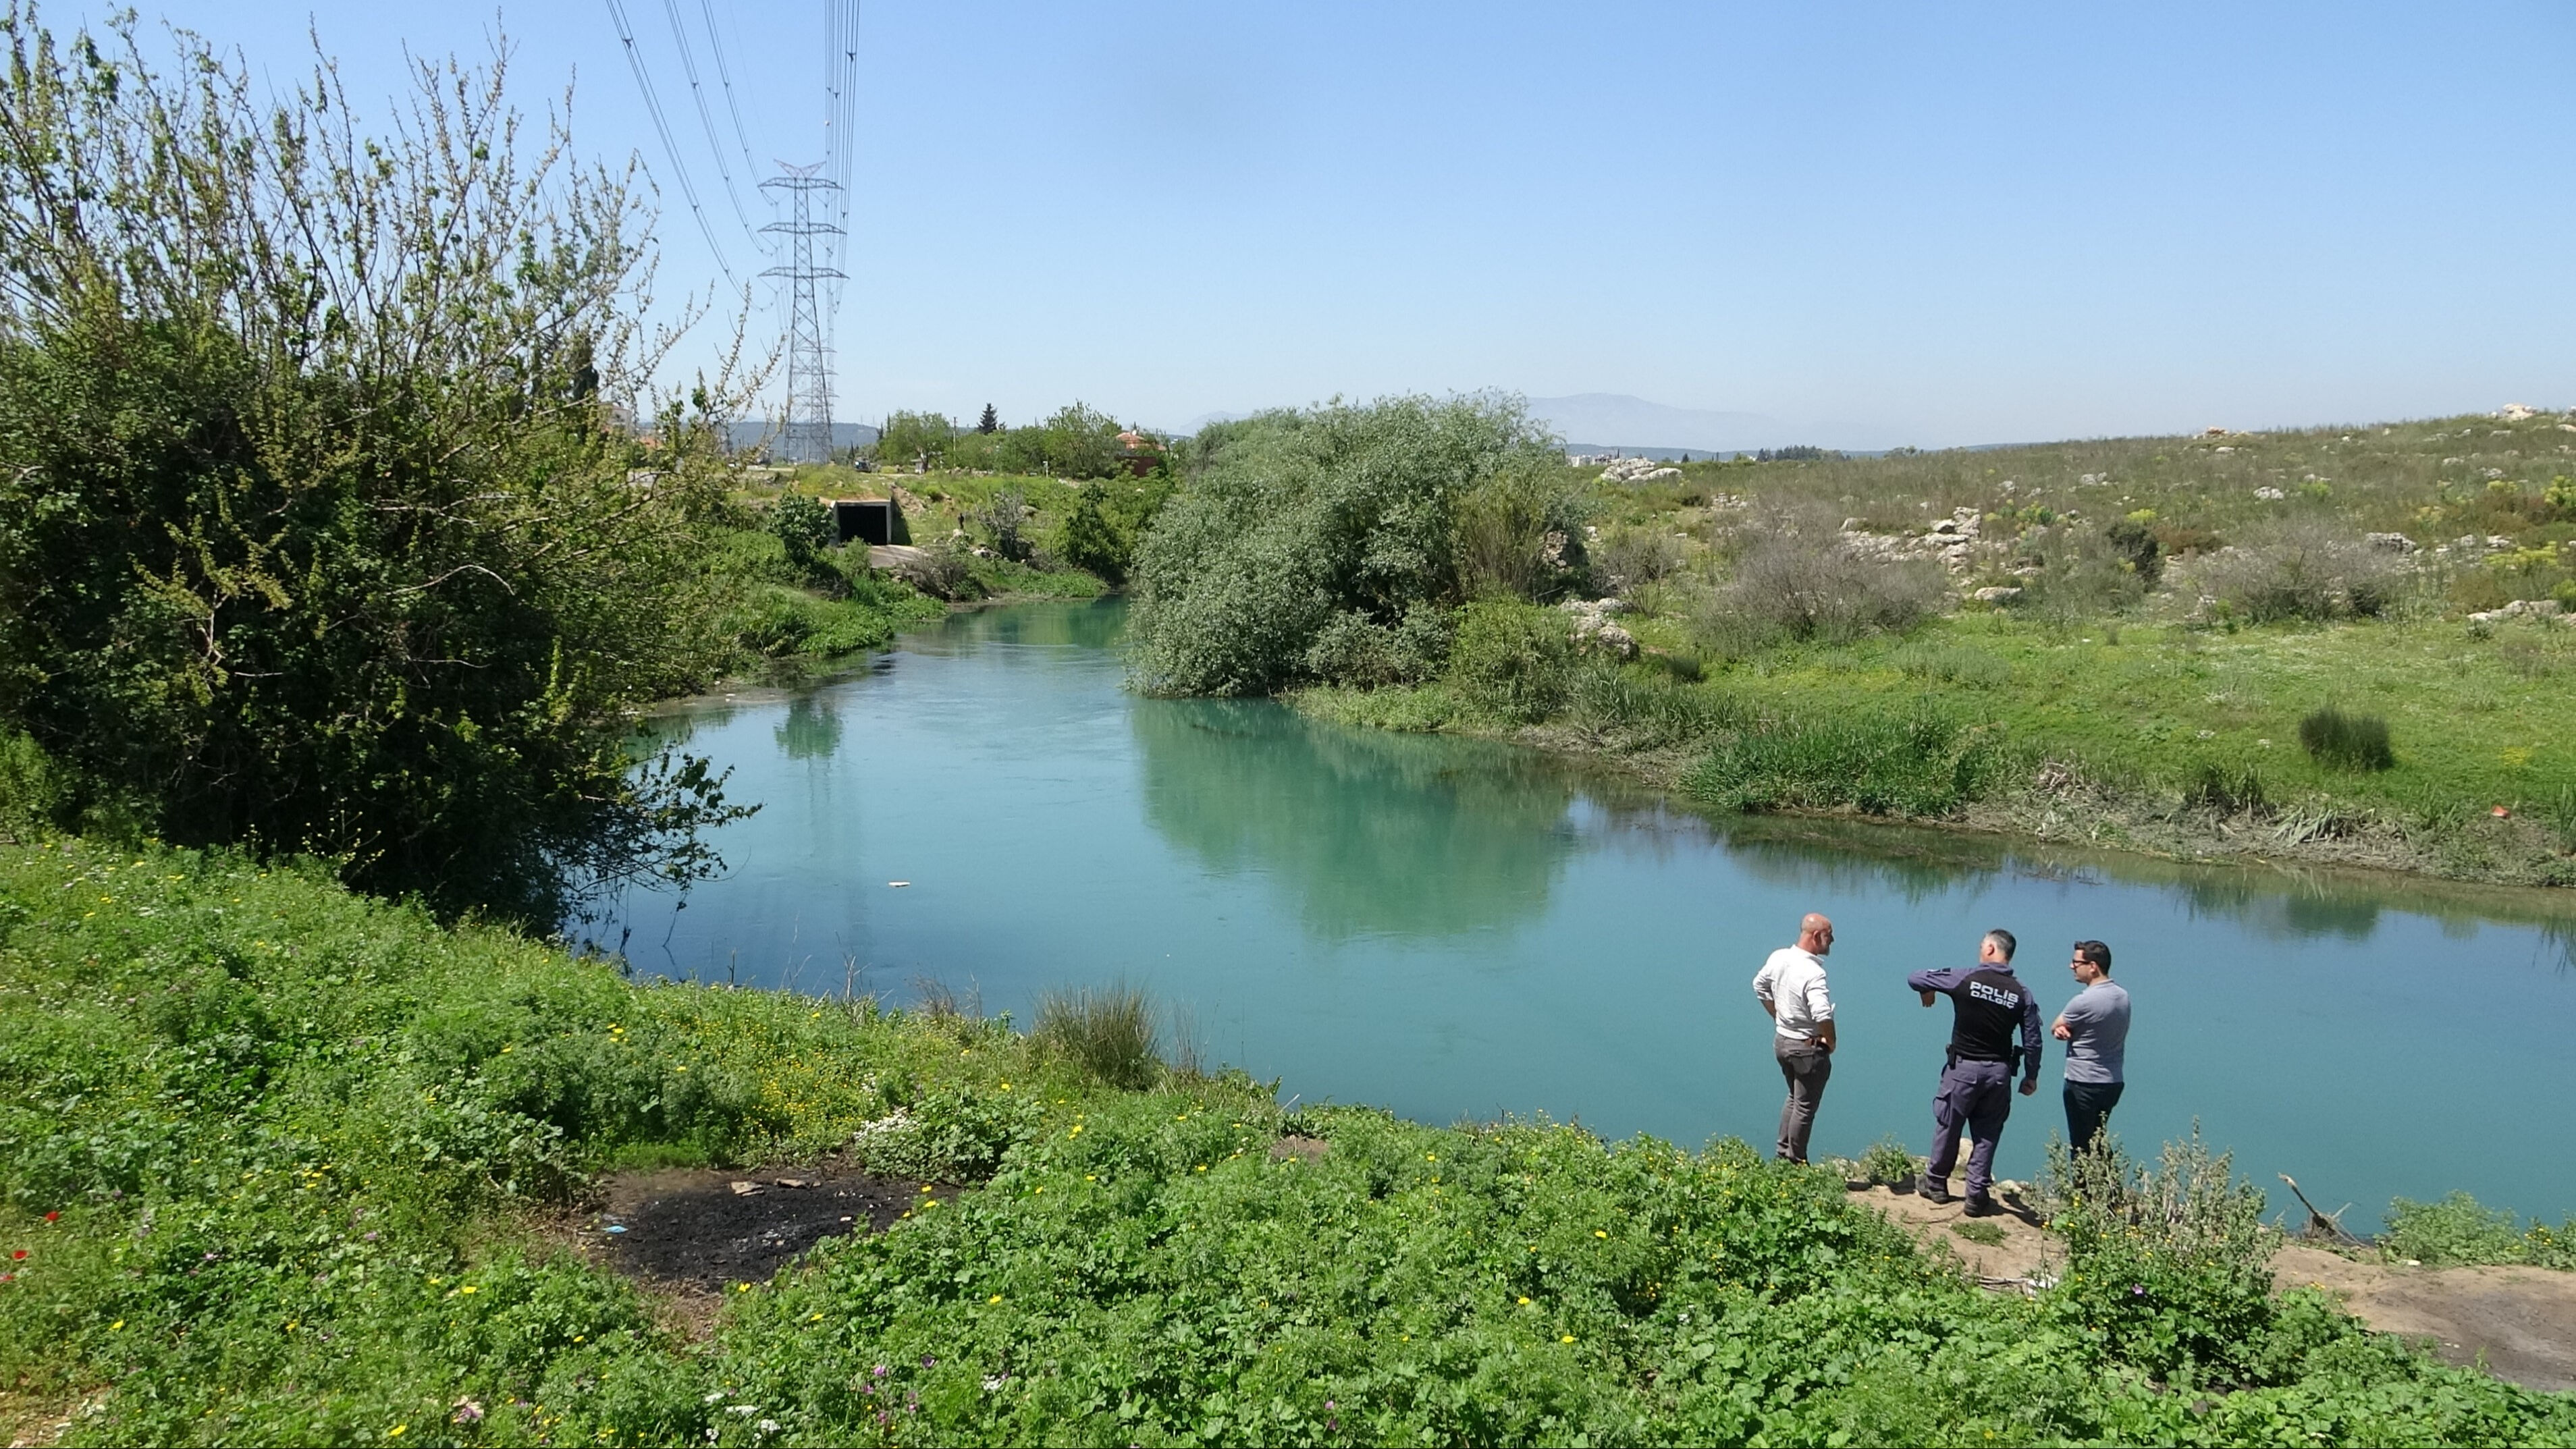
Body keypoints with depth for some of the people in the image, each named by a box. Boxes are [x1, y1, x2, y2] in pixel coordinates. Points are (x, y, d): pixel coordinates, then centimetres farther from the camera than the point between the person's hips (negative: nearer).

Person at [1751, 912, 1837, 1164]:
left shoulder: (1778, 957, -3)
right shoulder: (1813, 973, -27)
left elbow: (1760, 986, 13)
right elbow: (1823, 1015, -36)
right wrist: (1831, 1043, -18)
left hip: (1781, 1040, 8)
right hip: (1809, 1048, -8)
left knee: (1794, 1097, 25)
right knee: (1805, 1107, 8)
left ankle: (1783, 1152, 33)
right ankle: (1796, 1162, 19)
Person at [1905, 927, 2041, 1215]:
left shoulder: (1964, 978, -10)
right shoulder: (2023, 994, -2)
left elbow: (1914, 979, -2)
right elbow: (2033, 1041, 1)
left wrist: (1928, 992, 20)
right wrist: (2031, 1076, 13)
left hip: (1963, 1068, -2)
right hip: (1999, 1072, 2)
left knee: (1947, 1126, 13)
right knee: (1987, 1135, 10)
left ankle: (1936, 1183, 25)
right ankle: (1977, 1196, 11)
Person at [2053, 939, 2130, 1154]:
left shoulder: (2084, 1002, -21)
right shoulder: (2123, 996, 4)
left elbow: (2054, 1029, -8)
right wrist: (2066, 1029, -6)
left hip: (2083, 1084, -8)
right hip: (2114, 1082, 8)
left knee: (2082, 1148, 0)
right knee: (2098, 1144, 17)